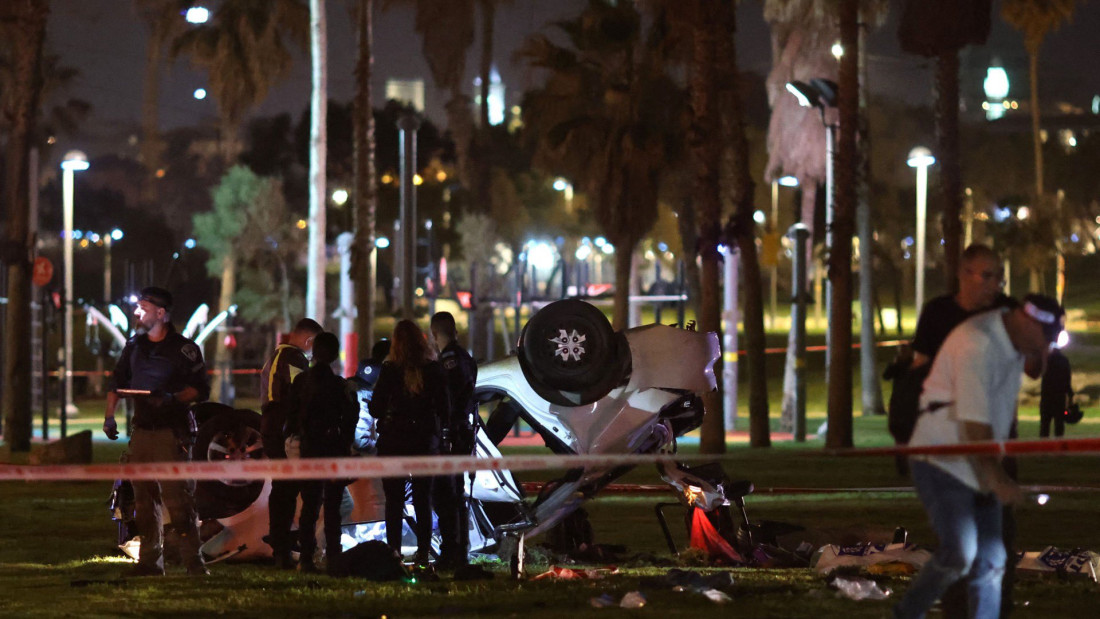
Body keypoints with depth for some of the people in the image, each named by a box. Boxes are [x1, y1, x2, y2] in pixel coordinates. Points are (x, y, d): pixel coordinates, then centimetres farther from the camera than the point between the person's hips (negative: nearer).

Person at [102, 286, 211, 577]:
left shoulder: (184, 349, -3)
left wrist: (173, 398, -20)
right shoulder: (134, 346, 14)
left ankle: (193, 560, -10)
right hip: (141, 431, 6)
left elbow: (201, 390, -4)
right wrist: (109, 416, 10)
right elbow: (117, 383, 22)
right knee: (144, 499, 6)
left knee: (177, 498, -12)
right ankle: (150, 561, 12)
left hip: (172, 433, -6)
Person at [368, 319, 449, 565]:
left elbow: (375, 409, -6)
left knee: (394, 500, 4)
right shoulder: (433, 369, -4)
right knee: (423, 500, 11)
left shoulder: (390, 371, -9)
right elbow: (444, 409, 0)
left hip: (393, 441, -2)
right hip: (424, 441, 2)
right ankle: (423, 552, 9)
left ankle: (394, 552, -1)